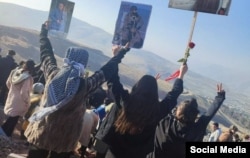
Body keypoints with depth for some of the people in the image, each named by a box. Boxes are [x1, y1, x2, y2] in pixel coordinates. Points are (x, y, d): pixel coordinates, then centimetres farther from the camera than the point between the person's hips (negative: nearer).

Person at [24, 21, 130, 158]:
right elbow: (106, 71, -5)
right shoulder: (85, 85, -16)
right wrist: (122, 53, 6)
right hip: (64, 139, -2)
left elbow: (46, 53, 8)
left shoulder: (53, 74, -8)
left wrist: (44, 31, 23)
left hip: (41, 132, 2)